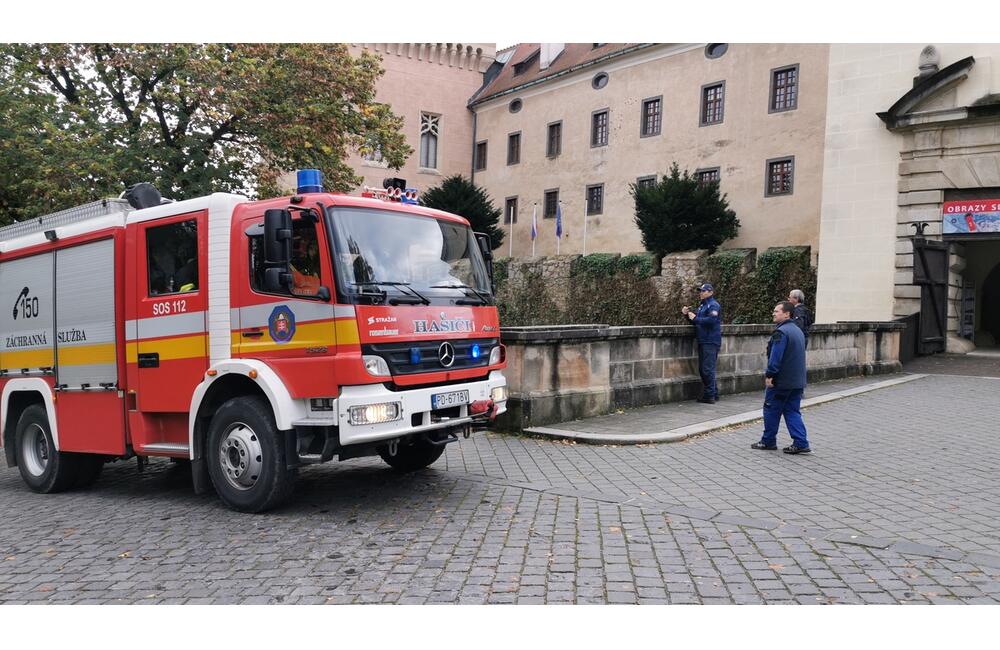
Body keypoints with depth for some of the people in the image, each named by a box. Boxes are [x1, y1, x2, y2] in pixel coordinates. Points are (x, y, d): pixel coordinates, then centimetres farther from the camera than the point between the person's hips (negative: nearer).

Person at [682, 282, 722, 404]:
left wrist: (695, 318, -17)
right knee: (702, 369, 13)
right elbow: (696, 321, 24)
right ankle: (714, 393, 21)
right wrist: (687, 314, 8)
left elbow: (711, 320, -24)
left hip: (711, 342, -10)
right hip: (703, 341, 10)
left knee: (708, 369, -10)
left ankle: (710, 395, -5)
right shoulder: (702, 306, 20)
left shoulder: (713, 305, -9)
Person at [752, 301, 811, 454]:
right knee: (792, 411, 10)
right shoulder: (798, 330, 14)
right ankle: (801, 443, 3)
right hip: (797, 381, 9)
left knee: (771, 410, 5)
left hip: (781, 381, -9)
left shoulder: (781, 332, -18)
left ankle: (768, 441, 15)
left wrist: (769, 375, -17)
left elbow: (775, 357, -23)